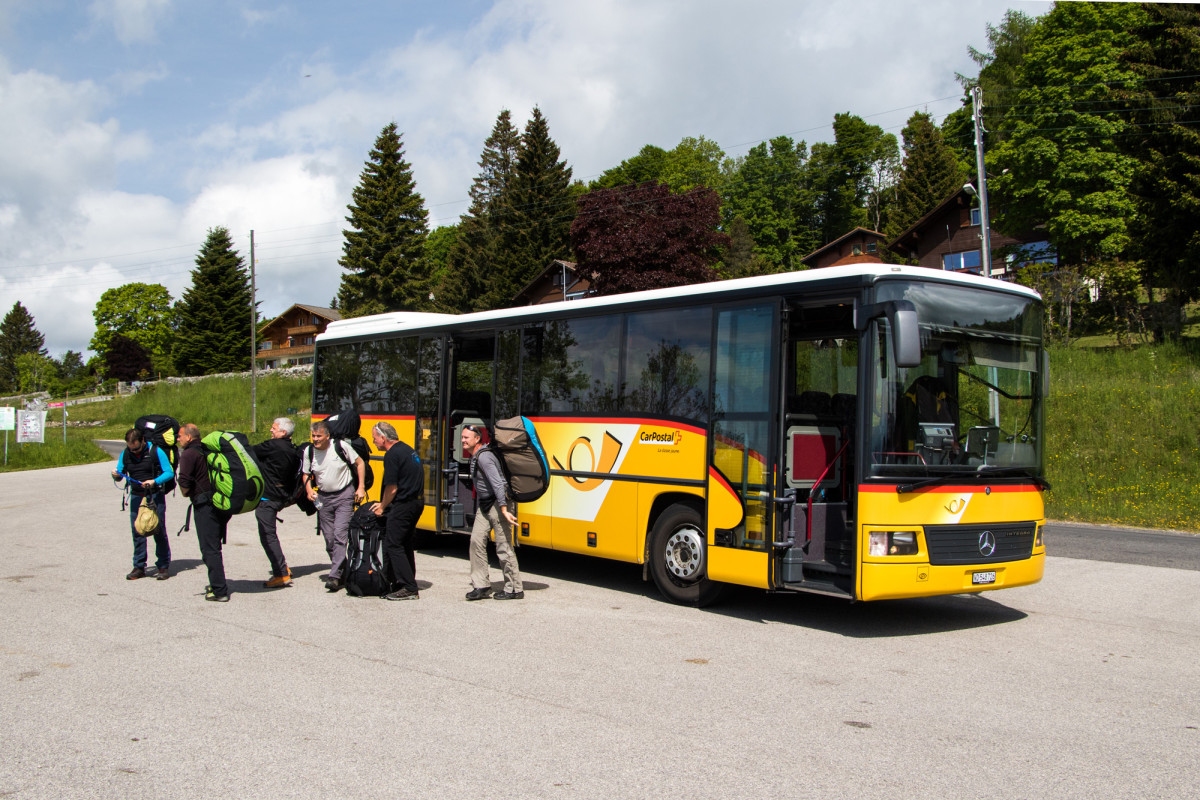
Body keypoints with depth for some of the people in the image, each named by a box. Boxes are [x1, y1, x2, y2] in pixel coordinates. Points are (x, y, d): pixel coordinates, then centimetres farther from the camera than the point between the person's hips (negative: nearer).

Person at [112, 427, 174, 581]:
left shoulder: (155, 451, -7)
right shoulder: (125, 454, 6)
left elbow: (169, 472, -7)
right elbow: (120, 475, 10)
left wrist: (154, 481, -22)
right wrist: (116, 475, -14)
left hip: (155, 495, -4)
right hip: (136, 497, 4)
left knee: (159, 531, -3)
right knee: (137, 532, 3)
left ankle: (164, 566, 6)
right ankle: (139, 567, 12)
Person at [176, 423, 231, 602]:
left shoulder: (188, 454, -8)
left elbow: (184, 481, -17)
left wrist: (186, 494, 3)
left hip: (205, 506, -8)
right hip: (224, 504, 8)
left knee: (209, 549, -4)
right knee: (214, 545, 21)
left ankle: (219, 591, -5)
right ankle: (217, 583, 28)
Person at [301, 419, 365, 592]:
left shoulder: (341, 446, -12)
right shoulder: (309, 451, -3)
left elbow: (359, 463, 0)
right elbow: (306, 474, 12)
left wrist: (361, 487, -5)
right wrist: (309, 490, -7)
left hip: (344, 495, -4)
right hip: (323, 498, 4)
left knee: (340, 534, -15)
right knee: (329, 538, 6)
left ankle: (335, 576, -17)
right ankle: (344, 570, 23)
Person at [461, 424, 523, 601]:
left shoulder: (484, 457, -19)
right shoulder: (474, 457, 13)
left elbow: (497, 483, -26)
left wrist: (504, 509, -31)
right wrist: (478, 508, 23)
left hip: (496, 503, -10)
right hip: (484, 504, 10)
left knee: (503, 546, -5)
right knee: (476, 540, 2)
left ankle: (515, 589, 3)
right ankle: (481, 585, 7)